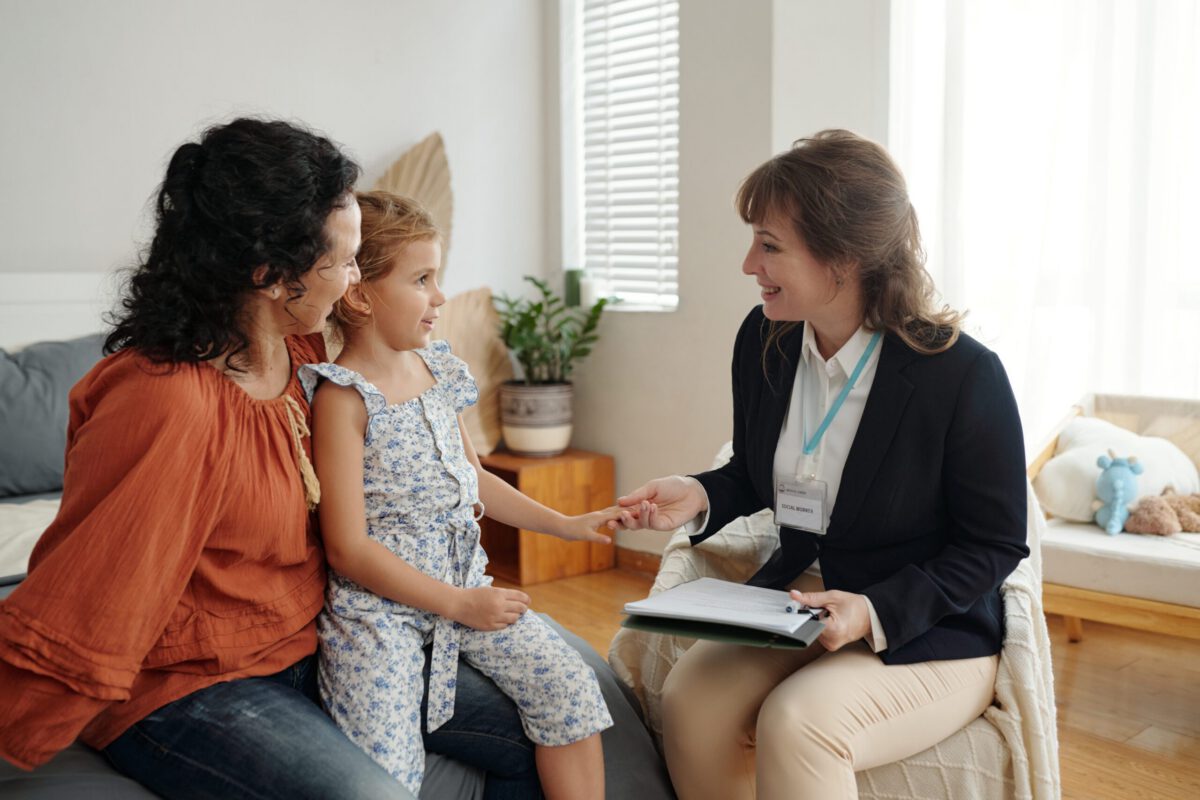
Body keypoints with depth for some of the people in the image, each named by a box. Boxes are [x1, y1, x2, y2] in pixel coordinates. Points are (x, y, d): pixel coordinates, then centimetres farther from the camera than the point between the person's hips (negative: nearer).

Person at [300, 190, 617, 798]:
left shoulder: (437, 371, 7)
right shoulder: (343, 396, -14)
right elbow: (349, 550, -15)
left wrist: (565, 524, 15)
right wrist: (457, 604, -15)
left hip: (463, 582, 7)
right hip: (376, 605, -6)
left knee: (570, 688, -5)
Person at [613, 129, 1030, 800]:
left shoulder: (964, 374, -19)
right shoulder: (763, 340, -1)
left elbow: (996, 544, -10)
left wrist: (874, 611, -23)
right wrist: (699, 497, -7)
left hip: (930, 635, -5)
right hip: (795, 595, 5)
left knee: (794, 724, -32)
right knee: (690, 700, -22)